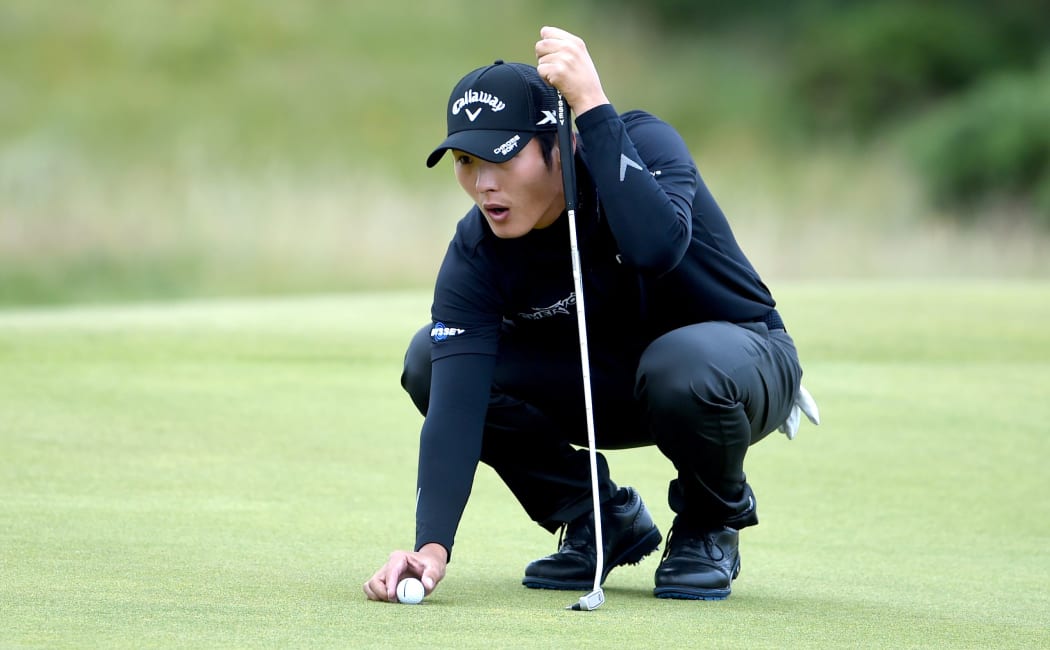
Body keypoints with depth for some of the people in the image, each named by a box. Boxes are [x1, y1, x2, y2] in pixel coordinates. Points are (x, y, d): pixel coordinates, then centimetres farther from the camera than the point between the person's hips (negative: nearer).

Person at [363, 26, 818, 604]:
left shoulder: (643, 144, -27)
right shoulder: (476, 253, -19)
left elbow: (658, 247, -50)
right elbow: (456, 403, -29)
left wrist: (592, 106, -49)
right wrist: (432, 545, -43)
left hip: (740, 353, -4)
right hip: (605, 389, 4)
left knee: (685, 362, -40)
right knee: (432, 362, -16)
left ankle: (711, 524, -6)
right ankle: (600, 519, 2)